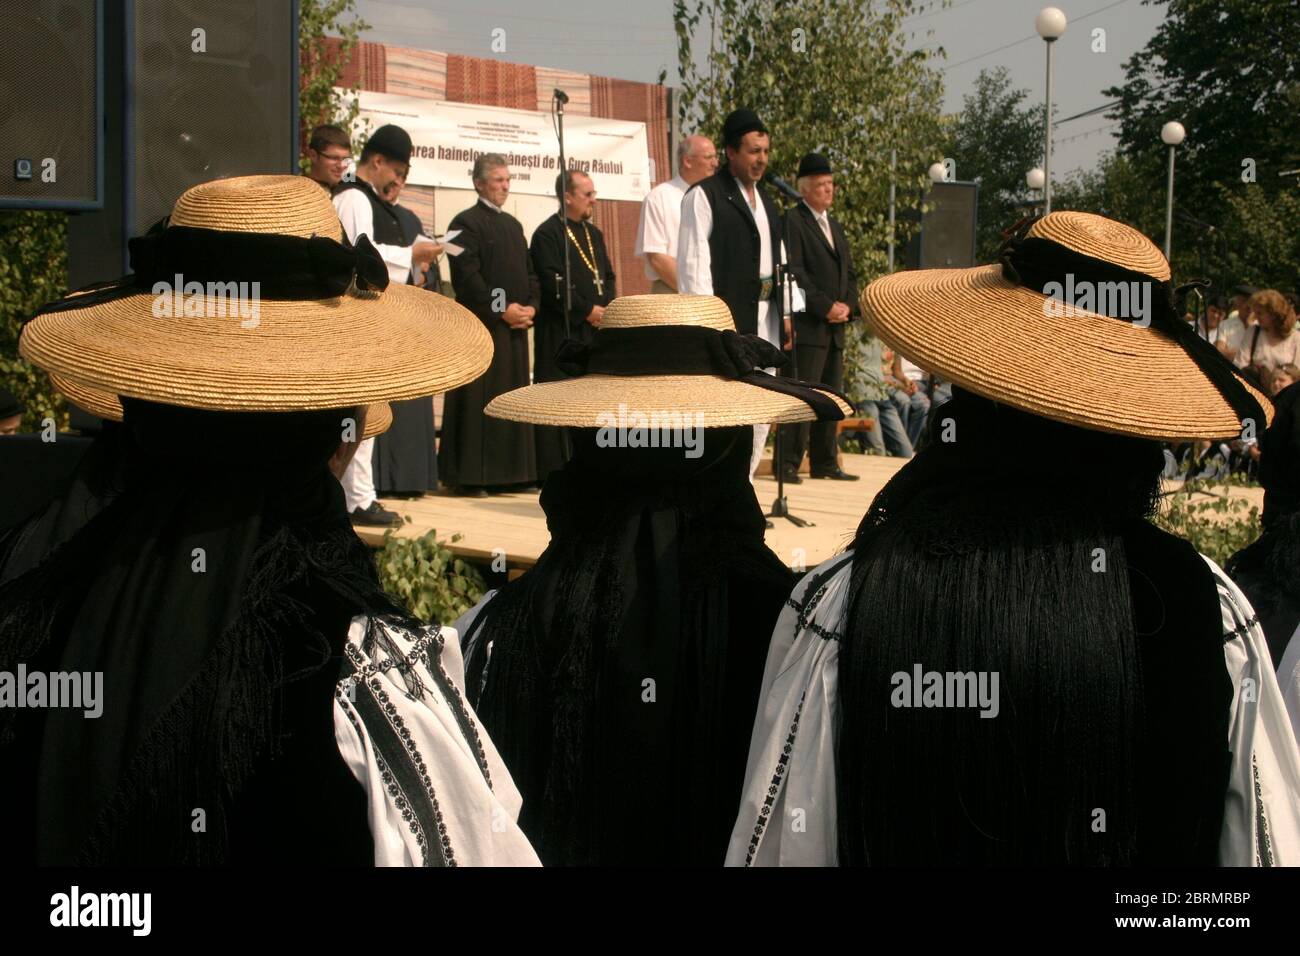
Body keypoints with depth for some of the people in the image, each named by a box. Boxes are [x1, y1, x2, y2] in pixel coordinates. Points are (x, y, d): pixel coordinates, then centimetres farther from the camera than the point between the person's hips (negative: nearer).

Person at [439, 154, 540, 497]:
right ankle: (471, 476, -3)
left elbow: (530, 272, 19)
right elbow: (466, 275, -14)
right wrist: (502, 310, -16)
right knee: (479, 401, -7)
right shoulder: (467, 222, -5)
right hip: (481, 325, -8)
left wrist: (531, 306, 1)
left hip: (515, 326, 8)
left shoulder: (513, 225, 19)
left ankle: (510, 472, 14)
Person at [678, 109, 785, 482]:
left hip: (765, 315, 8)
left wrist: (786, 312, 13)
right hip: (727, 314, -8)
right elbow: (694, 261, -11)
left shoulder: (765, 200, 20)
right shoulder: (704, 195, -5)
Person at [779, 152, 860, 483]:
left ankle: (825, 462, 13)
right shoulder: (792, 221, -5)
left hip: (835, 326, 8)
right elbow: (794, 272, -13)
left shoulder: (835, 226, 22)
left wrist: (848, 305, 3)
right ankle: (789, 463, -6)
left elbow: (849, 273, 22)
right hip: (808, 325, -8)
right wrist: (825, 306, -15)